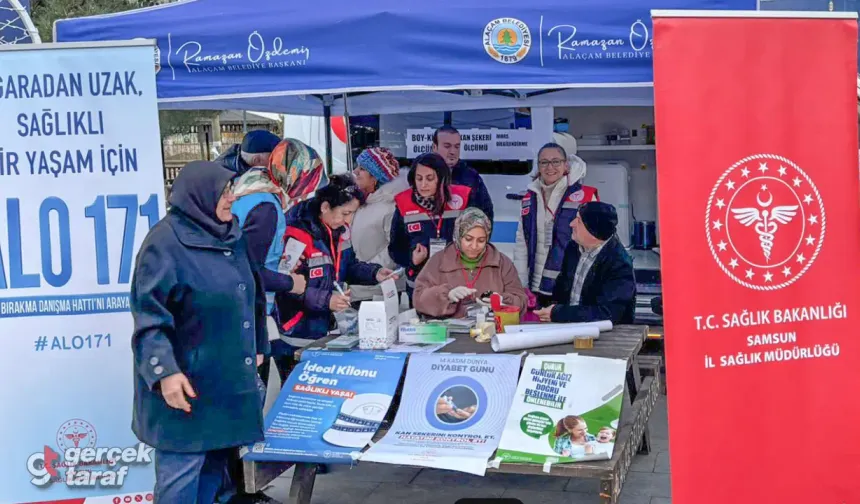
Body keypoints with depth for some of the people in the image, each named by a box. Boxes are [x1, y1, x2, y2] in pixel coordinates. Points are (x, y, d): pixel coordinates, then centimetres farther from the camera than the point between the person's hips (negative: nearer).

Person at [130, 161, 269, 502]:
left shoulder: (231, 237, 11)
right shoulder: (166, 242, -14)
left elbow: (249, 298, 22)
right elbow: (149, 315, -18)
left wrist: (257, 347, 21)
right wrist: (164, 371, -27)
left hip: (227, 379, 8)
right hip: (185, 383, -8)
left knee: (214, 467, 15)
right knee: (181, 475, -4)